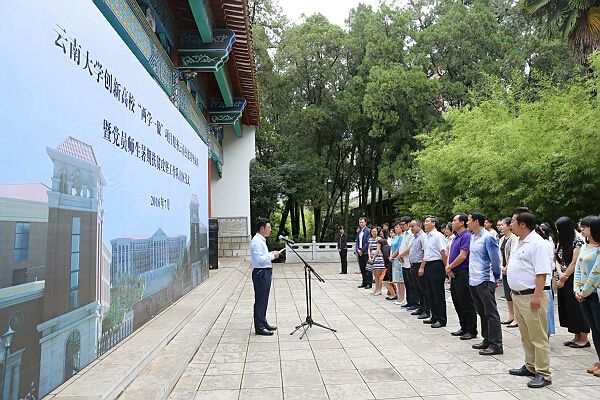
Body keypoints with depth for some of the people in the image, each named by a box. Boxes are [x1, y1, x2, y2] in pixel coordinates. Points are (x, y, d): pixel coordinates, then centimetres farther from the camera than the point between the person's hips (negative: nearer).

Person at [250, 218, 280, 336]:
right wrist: (272, 256, -16)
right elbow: (259, 259, -25)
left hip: (265, 272, 11)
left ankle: (263, 323, 29)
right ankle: (259, 327, 3)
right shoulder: (257, 241, -17)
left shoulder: (261, 240, 16)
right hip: (261, 273, -11)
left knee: (264, 300, 18)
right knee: (260, 300, -4)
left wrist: (271, 254, 11)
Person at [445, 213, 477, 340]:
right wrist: (448, 267, -2)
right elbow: (450, 254, 16)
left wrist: (449, 267, -9)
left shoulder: (466, 236, -14)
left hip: (463, 274, -10)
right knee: (457, 302, 15)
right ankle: (464, 328, 25)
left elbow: (462, 256, -20)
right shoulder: (456, 237, 16)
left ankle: (472, 331, 8)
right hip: (454, 274, 10)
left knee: (467, 303, -1)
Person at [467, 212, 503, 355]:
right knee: (482, 313, 17)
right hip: (473, 280, 9)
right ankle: (487, 340, 27)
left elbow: (495, 260, -12)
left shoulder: (488, 238, -14)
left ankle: (496, 345, 4)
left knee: (491, 313, -2)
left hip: (485, 281, -9)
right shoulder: (472, 237, 12)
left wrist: (496, 278, -5)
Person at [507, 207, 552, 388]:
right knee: (526, 335, 19)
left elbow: (542, 272, -21)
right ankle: (530, 367, 31)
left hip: (531, 296, -10)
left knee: (538, 336, -1)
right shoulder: (519, 242, 13)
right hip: (518, 295, 10)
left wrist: (536, 296, -24)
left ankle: (543, 374, 8)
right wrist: (513, 288, 20)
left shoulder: (536, 243, -17)